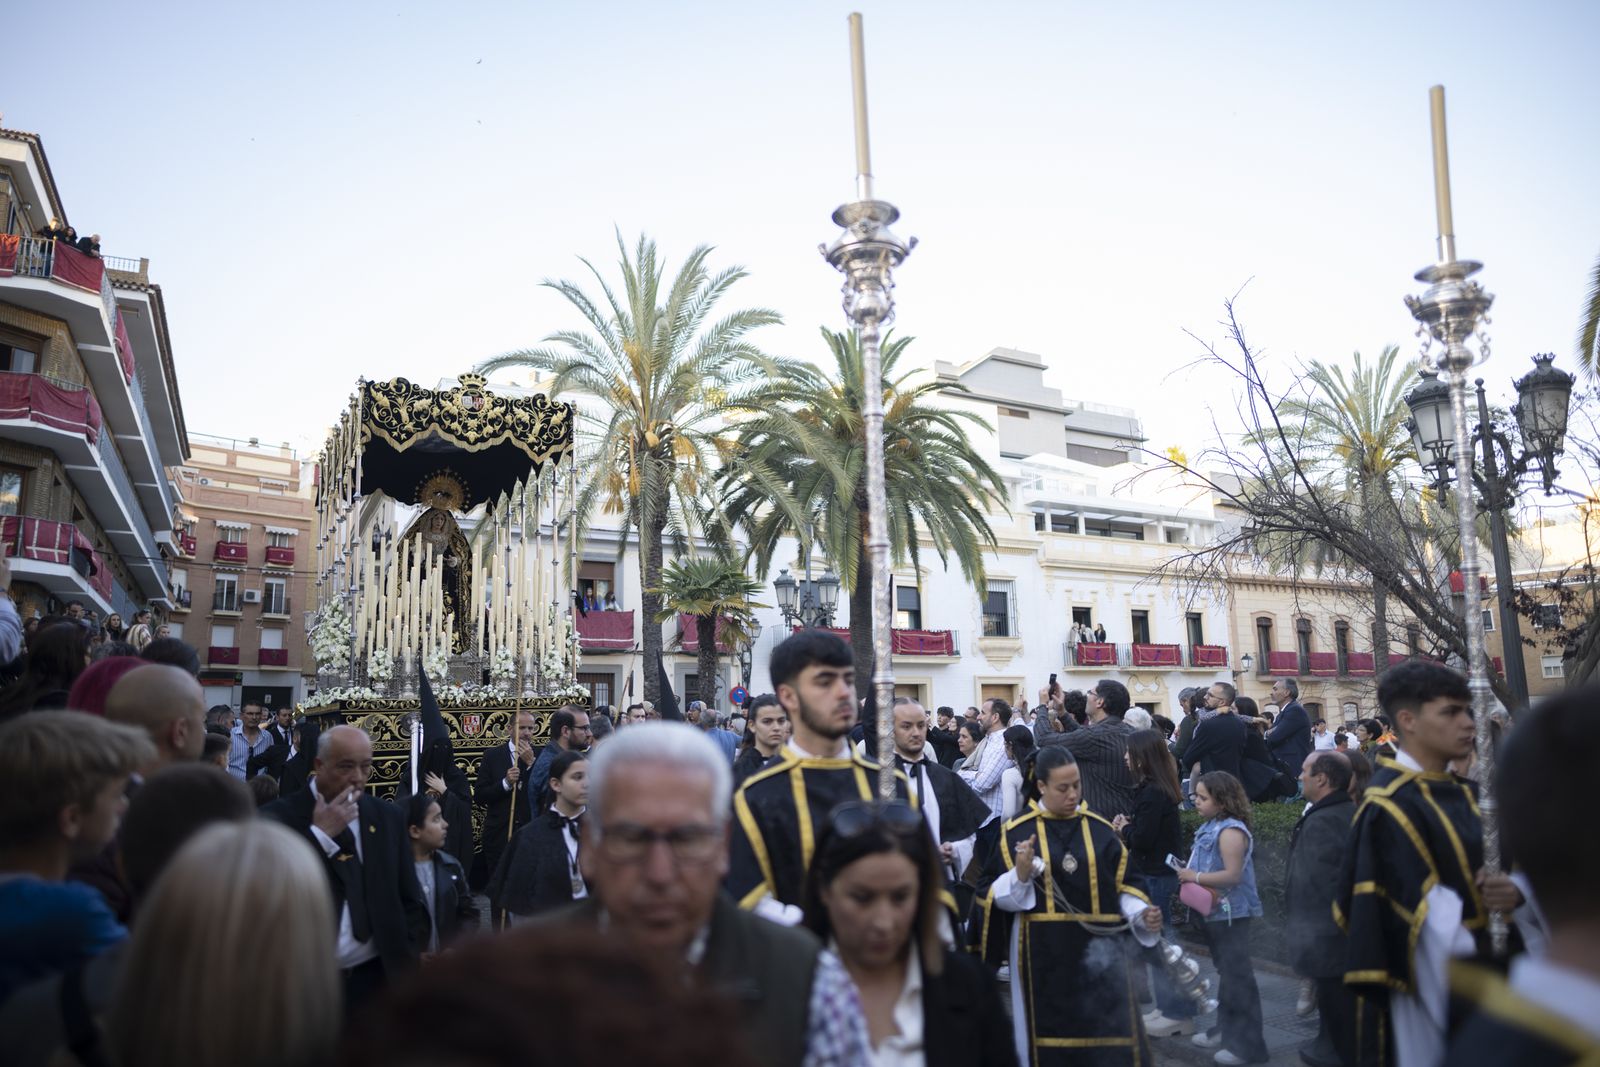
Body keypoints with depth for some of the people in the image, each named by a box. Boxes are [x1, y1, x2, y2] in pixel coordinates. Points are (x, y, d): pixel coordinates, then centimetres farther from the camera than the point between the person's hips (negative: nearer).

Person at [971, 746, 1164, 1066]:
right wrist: (1021, 875, -20)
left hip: (1097, 949, 2)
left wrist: (1141, 914, -9)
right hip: (1042, 953, -1)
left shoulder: (1100, 830, 4)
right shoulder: (1018, 832, -2)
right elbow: (993, 895, -2)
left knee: (1110, 1040, -1)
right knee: (1048, 1038, 7)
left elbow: (1120, 887, 9)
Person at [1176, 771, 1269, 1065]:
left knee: (1237, 975, -3)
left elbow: (1233, 875, -26)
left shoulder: (1231, 831, -21)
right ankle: (1225, 1029, 34)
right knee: (1225, 972, 20)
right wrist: (1188, 873, 1)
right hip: (1215, 911, 10)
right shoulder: (1210, 827, 8)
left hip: (1231, 914, -10)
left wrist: (1196, 877, -21)